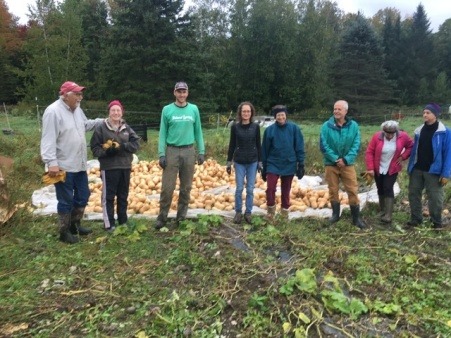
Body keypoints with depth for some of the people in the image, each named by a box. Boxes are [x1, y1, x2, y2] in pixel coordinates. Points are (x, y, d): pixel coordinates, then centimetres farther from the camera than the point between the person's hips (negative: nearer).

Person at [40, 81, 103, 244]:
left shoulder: (77, 109, 9)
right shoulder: (53, 111, -17)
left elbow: (85, 125, 28)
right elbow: (48, 140, -22)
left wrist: (101, 122, 17)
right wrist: (51, 162, -28)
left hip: (79, 164, 9)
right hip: (63, 166, -9)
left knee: (82, 196, 18)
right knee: (66, 200, 2)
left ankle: (74, 225, 35)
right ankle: (64, 232, 18)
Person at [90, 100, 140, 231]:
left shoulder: (126, 128, 6)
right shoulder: (101, 128, -5)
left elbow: (136, 143, 1)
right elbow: (95, 148, -5)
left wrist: (123, 146, -15)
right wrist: (107, 151, -23)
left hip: (125, 167, 4)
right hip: (108, 168, -4)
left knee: (123, 196, 14)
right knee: (108, 196, 2)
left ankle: (123, 221, 27)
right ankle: (109, 224, 10)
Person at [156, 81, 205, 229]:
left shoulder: (194, 109, 5)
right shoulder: (167, 110, 1)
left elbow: (198, 131, 8)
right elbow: (162, 133, 1)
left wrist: (201, 152, 2)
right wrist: (161, 154, -6)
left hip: (189, 152, 2)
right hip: (172, 151, -2)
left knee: (186, 187, 8)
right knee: (167, 187, -3)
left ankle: (181, 217, 20)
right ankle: (162, 218, 10)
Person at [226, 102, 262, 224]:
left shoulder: (255, 126, 0)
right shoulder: (235, 127, -2)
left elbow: (258, 145, 5)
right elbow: (232, 145, 3)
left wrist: (260, 161, 3)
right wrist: (229, 162, 3)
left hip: (252, 162, 1)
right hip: (239, 162, -1)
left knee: (250, 189, 5)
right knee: (239, 188, 3)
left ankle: (248, 213, 18)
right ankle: (238, 212, 18)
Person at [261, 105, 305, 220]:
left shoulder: (294, 128, -5)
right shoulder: (269, 130, -4)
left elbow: (299, 148, -1)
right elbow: (265, 150, 3)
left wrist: (301, 164, -3)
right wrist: (264, 167, 5)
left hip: (289, 165, 0)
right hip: (273, 164, 0)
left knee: (286, 191, 10)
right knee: (270, 188, -10)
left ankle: (285, 212, 27)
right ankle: (271, 209, 13)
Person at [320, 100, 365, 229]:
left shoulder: (353, 126, -3)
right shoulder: (327, 126, -8)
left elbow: (356, 145, -5)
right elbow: (323, 145, -9)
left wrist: (346, 159, -16)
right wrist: (336, 159, -16)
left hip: (347, 164, 0)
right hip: (331, 164, 0)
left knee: (353, 191, 1)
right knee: (333, 190, 10)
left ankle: (356, 218, 13)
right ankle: (335, 214, 26)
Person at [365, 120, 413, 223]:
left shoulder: (403, 136, -12)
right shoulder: (377, 136, -14)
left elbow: (411, 146, 5)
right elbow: (369, 152, -11)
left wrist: (403, 156, -10)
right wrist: (370, 168, -16)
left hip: (392, 169, -1)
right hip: (378, 169, 1)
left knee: (388, 189, -10)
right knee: (381, 190, 11)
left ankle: (387, 216, -8)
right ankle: (383, 212, 26)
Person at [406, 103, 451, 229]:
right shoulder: (419, 131, 7)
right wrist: (410, 168, 9)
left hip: (433, 171, -5)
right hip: (417, 170, 5)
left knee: (435, 197, 4)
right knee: (413, 194, 9)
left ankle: (437, 222, 21)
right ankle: (415, 219, 24)